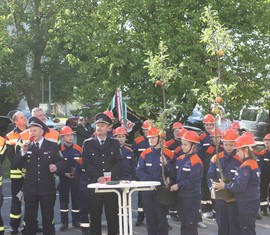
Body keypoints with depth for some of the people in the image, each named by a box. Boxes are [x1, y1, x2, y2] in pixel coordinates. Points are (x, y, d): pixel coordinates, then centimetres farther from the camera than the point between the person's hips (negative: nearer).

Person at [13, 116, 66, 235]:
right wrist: (23, 151, -15)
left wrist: (56, 167, -21)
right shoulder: (26, 146, 6)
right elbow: (16, 164, -2)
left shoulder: (52, 146, 2)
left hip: (47, 188, -1)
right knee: (29, 218, 6)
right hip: (30, 188, 1)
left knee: (48, 218, 9)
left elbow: (62, 162, 0)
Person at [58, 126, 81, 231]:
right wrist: (64, 173, -13)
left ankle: (76, 221, 17)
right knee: (63, 201, 5)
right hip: (63, 179, -1)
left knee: (76, 200, 6)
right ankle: (64, 222, 12)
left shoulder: (78, 149, 1)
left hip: (76, 179, 1)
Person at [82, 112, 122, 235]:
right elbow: (86, 164, 0)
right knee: (95, 215, 2)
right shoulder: (88, 143, 8)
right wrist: (98, 178, -11)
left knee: (112, 214, 1)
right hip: (94, 184, 0)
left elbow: (118, 162, 3)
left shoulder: (115, 143, 10)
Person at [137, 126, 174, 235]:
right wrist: (152, 181, -13)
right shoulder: (144, 154, 6)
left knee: (161, 217, -3)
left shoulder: (168, 154, -3)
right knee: (150, 218, 9)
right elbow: (140, 172, 0)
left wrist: (166, 164, -23)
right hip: (147, 191, 3)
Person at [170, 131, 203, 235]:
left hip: (191, 197, -8)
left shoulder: (196, 161, -16)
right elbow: (176, 174, 15)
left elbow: (193, 180, -22)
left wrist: (178, 186, -18)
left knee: (190, 224, -2)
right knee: (183, 222, 16)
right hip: (181, 195, 8)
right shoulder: (180, 159, 10)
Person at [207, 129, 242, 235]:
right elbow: (210, 176, 6)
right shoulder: (216, 158, 4)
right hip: (220, 198, 4)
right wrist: (212, 189, -11)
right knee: (222, 226, 15)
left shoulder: (241, 160, -9)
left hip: (235, 200, -4)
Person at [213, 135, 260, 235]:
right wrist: (228, 184, 8)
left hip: (246, 204, -9)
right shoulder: (253, 162, 11)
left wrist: (225, 186, -11)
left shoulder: (246, 166, -19)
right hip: (252, 201, 9)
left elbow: (240, 187, -23)